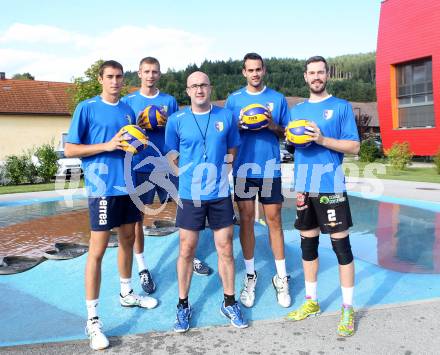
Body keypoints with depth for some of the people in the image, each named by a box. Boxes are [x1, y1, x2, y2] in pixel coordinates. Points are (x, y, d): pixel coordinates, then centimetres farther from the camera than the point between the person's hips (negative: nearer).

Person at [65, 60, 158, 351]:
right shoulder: (86, 108, -6)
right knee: (97, 251, -4)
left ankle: (127, 294, 37)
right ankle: (92, 319, 6)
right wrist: (107, 145, -18)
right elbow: (70, 149, -8)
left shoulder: (128, 110, 11)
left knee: (128, 239, 17)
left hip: (127, 184, 7)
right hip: (102, 187, -6)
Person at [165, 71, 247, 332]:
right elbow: (173, 157, 8)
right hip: (190, 194, -1)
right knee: (187, 250, 5)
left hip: (220, 194, 1)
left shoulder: (226, 117, 2)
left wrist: (220, 173, 1)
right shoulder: (176, 120, -1)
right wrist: (192, 175, 1)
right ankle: (183, 305, 22)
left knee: (225, 248, 7)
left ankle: (230, 303, 24)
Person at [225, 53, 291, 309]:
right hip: (244, 168, 1)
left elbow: (287, 133, 8)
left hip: (270, 168, 0)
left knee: (274, 220, 3)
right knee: (246, 220, 5)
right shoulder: (234, 99, 7)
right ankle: (250, 276, 18)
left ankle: (281, 278, 14)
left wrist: (273, 126, -13)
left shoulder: (278, 98, 6)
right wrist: (239, 126, -12)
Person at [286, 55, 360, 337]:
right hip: (304, 187, 5)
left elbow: (354, 147, -5)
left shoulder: (341, 107, 0)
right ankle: (311, 301, 26)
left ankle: (348, 308, 13)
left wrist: (322, 139, -17)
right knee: (308, 244, 12)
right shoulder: (298, 110, 14)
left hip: (331, 187, -5)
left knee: (341, 246, 0)